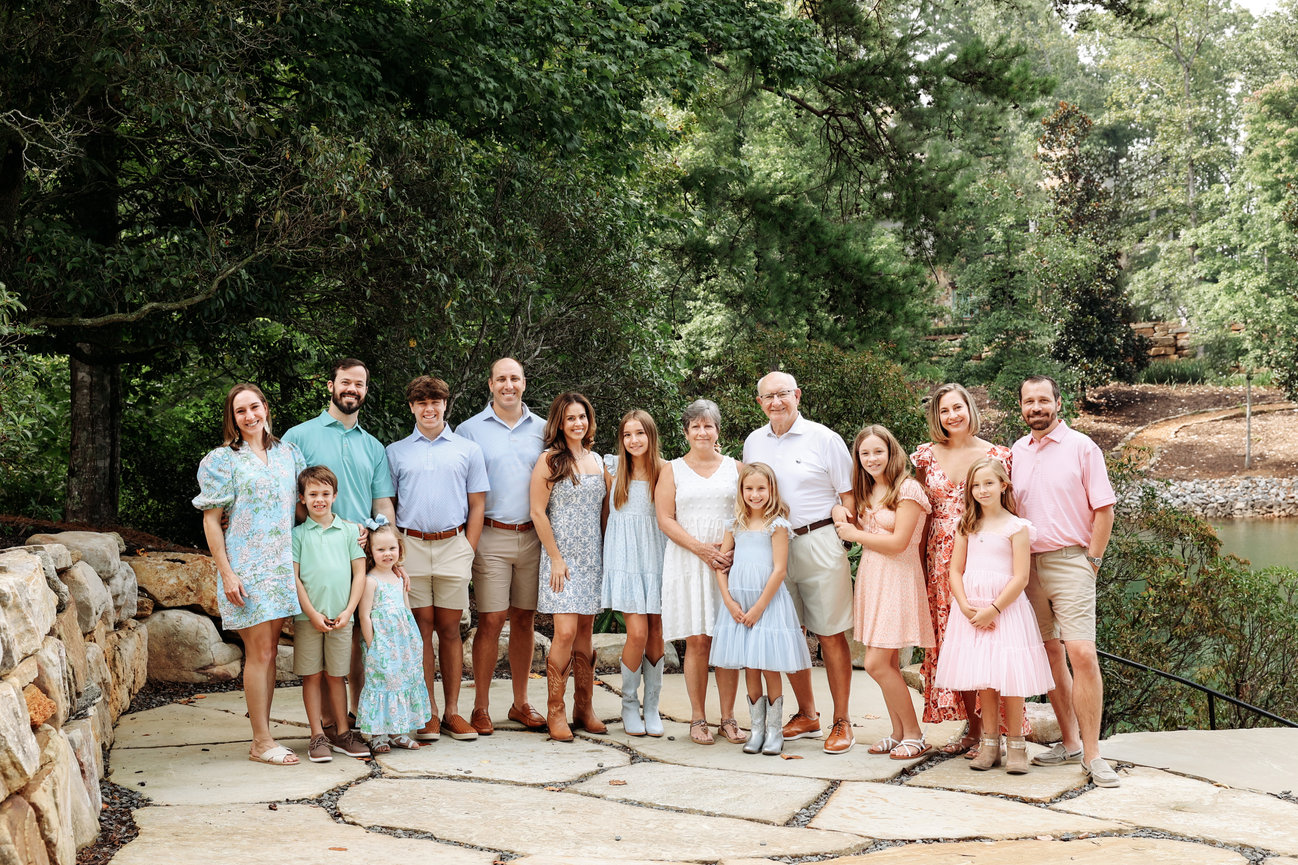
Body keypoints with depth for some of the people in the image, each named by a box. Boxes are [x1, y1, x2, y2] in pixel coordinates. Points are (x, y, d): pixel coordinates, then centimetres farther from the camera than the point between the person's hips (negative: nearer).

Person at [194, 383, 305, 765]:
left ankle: (263, 738, 14)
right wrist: (226, 573, -12)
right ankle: (262, 742, 2)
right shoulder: (222, 460, -3)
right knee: (259, 652, -5)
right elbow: (210, 520, -5)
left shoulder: (287, 453, 11)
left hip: (282, 563, 5)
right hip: (246, 567, -5)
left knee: (269, 650, 8)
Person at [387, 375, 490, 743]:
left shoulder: (467, 450, 9)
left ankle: (452, 712, 9)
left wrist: (469, 551, 0)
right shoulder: (396, 452, 10)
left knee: (450, 629, 3)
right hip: (411, 546, 0)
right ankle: (428, 714, 5)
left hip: (453, 545, 0)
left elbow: (476, 505, 9)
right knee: (422, 629, 1)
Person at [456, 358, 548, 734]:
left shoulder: (542, 429, 10)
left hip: (532, 536, 3)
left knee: (525, 619, 8)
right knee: (491, 621, -5)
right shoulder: (470, 430, 3)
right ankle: (481, 707, 5)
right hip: (491, 536, -3)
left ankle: (520, 703, 18)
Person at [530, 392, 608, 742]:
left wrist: (603, 551, 10)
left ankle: (584, 709, 15)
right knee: (566, 631, -11)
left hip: (593, 556, 5)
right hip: (562, 556, -5)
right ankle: (555, 713, -3)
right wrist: (556, 557, -11)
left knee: (585, 631, 8)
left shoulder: (597, 461, 12)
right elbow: (538, 512, -8)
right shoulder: (550, 460, -4)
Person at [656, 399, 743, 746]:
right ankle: (698, 719, 3)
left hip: (730, 560, 1)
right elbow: (665, 519, 1)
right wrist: (701, 548, -12)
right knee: (696, 640, -5)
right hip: (688, 560, -1)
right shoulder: (672, 470, 10)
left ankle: (728, 718, 6)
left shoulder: (734, 468, 13)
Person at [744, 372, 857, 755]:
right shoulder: (754, 443, 11)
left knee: (830, 634, -1)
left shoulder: (823, 438, -2)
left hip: (818, 543, -4)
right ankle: (807, 716, 22)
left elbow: (849, 496, 1)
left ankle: (841, 722, 7)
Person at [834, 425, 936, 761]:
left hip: (897, 578, -8)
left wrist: (854, 534, -7)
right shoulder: (867, 492, 15)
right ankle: (899, 734, 18)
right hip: (870, 577, 8)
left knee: (877, 664, -11)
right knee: (886, 664, 9)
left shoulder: (907, 489, -10)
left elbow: (898, 542, -16)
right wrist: (847, 522, 3)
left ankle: (914, 736, 1)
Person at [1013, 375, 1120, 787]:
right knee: (1050, 653, 9)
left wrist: (1091, 560, -7)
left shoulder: (1081, 447, -2)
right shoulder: (1017, 451, 12)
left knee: (1082, 654, -13)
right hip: (1028, 564, 5)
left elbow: (1104, 509, -3)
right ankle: (1070, 742, 19)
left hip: (1069, 562, -5)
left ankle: (1092, 754, -8)